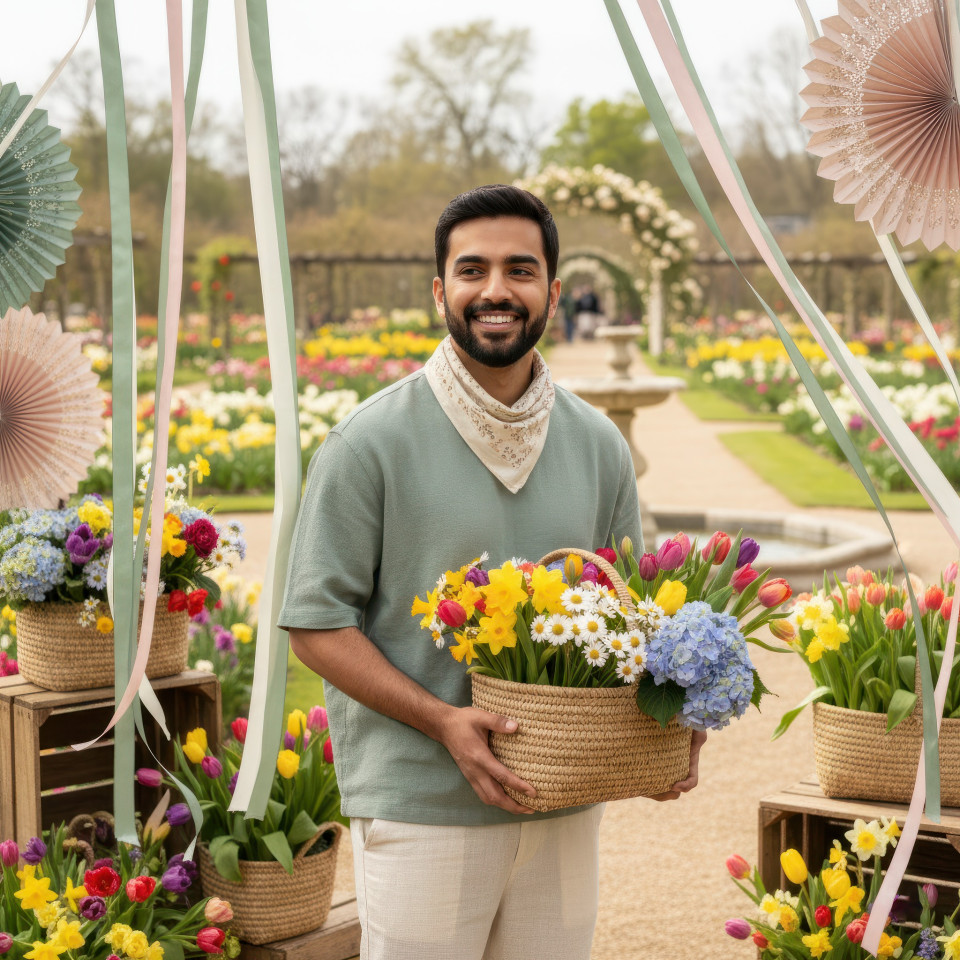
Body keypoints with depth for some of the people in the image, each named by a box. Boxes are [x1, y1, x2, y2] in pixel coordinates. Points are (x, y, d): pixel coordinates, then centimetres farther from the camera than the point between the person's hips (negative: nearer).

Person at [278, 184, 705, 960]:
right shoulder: (372, 443, -9)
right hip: (422, 806, -4)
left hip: (565, 803, 5)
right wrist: (442, 720, -18)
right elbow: (316, 620, -8)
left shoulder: (598, 446, 7)